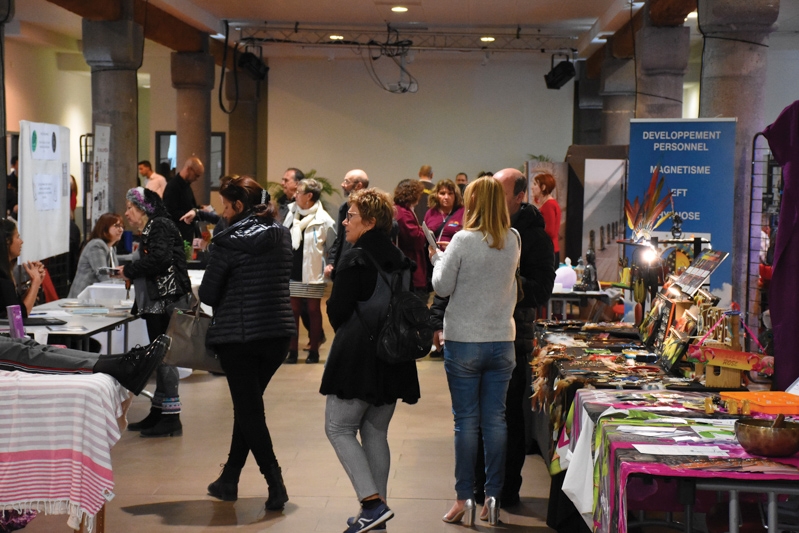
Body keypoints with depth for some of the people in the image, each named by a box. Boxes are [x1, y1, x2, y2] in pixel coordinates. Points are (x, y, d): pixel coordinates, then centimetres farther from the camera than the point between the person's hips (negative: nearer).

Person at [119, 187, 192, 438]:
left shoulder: (160, 226, -10)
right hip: (156, 304, 10)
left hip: (168, 302, -10)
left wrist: (129, 270, -12)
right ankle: (158, 414, 20)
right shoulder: (149, 231, 20)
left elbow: (159, 259, -23)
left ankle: (171, 417, -6)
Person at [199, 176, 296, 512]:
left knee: (248, 409, 3)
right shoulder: (282, 236, 5)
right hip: (279, 331, 6)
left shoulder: (228, 242, -12)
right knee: (248, 405, 16)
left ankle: (275, 484, -4)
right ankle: (229, 479, 23)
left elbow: (207, 294, -9)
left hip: (238, 335, -6)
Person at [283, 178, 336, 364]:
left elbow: (333, 247, -6)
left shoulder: (324, 220, -9)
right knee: (293, 311, 7)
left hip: (313, 274, -4)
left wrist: (329, 266, -9)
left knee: (313, 311, 5)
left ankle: (314, 351, 12)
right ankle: (292, 350, 13)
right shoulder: (291, 214, 5)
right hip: (292, 272, 4)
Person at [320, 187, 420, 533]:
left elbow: (337, 311, -11)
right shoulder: (400, 260, 8)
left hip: (358, 359, -7)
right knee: (375, 432, 15)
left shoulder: (355, 260, -13)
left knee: (339, 429, 2)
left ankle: (372, 503, -9)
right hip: (393, 360, 7)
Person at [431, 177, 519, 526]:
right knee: (495, 419, 8)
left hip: (464, 342, -4)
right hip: (501, 341, 4)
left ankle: (465, 499, 6)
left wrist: (438, 258, 10)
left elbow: (442, 287, -7)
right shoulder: (512, 242, 3)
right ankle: (493, 497, 11)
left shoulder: (464, 240, -13)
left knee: (466, 420, 2)